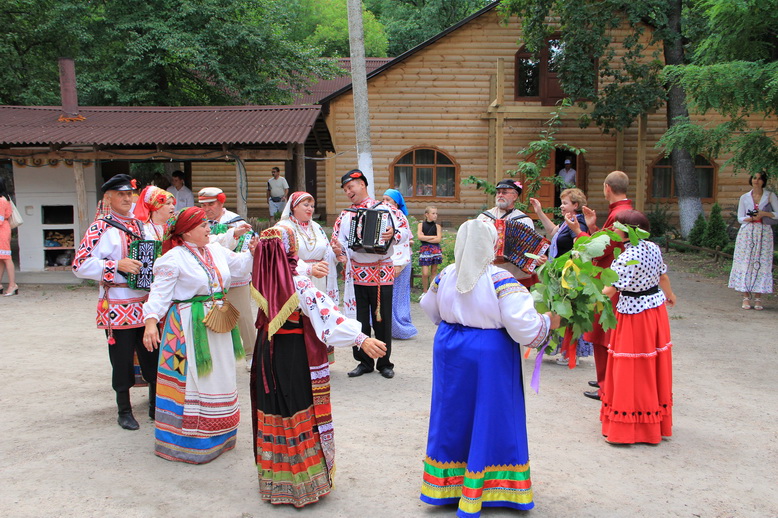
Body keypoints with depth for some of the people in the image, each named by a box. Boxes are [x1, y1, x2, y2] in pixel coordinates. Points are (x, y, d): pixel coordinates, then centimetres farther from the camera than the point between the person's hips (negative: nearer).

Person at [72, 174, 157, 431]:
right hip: (118, 307, -5)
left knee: (153, 355, 8)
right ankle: (124, 411, 21)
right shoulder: (101, 228, -5)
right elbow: (80, 264, -13)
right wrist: (117, 265, -21)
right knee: (122, 358, 5)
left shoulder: (140, 226, 12)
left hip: (145, 302, 5)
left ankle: (156, 406, 22)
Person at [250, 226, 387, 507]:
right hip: (295, 355, -5)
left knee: (273, 413, 15)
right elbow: (328, 316, -31)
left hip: (268, 353, 6)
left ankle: (274, 479, 30)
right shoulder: (299, 285, -22)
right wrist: (361, 339, -35)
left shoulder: (261, 281, -5)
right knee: (300, 415, 7)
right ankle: (305, 482, 18)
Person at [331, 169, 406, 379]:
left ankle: (385, 363, 20)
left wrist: (393, 234, -29)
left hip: (381, 273, -3)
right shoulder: (345, 216, 12)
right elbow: (337, 239, 10)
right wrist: (338, 249, -12)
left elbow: (405, 229, -7)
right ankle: (364, 362, 22)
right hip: (356, 274, 3)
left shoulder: (385, 209, 0)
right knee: (359, 320, 7)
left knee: (382, 320, 5)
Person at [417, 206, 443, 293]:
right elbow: (419, 236, -9)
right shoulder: (421, 225, 6)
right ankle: (425, 291, 6)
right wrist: (433, 237, -7)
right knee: (425, 273, -9)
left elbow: (438, 239, -6)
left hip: (435, 249, 1)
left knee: (434, 271, 5)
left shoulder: (437, 226, 6)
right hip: (424, 249, -1)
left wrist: (425, 238, -8)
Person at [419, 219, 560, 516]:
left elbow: (431, 310, 15)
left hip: (450, 350, 5)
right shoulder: (500, 280, -18)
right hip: (489, 356, -5)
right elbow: (522, 325, -23)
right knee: (486, 419, 7)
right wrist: (548, 322, -4)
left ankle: (445, 484, 30)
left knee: (453, 416, 17)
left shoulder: (446, 276, -1)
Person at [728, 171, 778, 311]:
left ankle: (758, 298, -1)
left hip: (764, 233, -1)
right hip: (747, 232, 1)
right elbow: (740, 218, 8)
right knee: (745, 263, -5)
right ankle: (746, 297, -2)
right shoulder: (744, 197, 10)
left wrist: (764, 213, -11)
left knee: (761, 264, -4)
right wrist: (751, 218, -10)